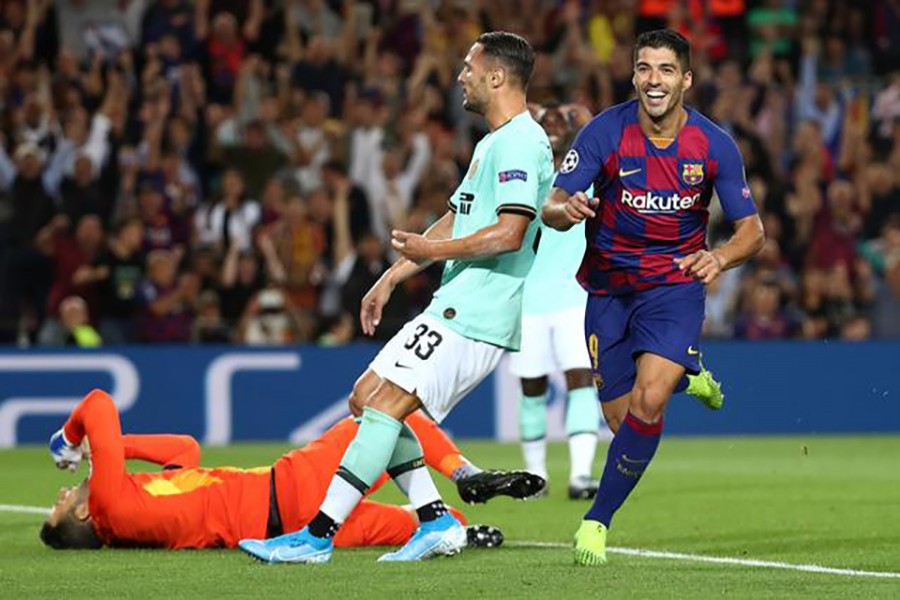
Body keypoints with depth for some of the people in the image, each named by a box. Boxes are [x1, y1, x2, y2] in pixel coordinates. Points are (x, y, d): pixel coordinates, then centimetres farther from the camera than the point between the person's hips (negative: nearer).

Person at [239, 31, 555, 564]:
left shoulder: (520, 143, -13)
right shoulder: (493, 144, 21)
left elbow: (510, 233, -23)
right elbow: (454, 220, 28)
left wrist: (433, 251, -13)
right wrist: (392, 278, 24)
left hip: (474, 315, -11)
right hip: (457, 306, 11)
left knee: (384, 404, -16)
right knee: (366, 400, 8)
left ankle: (319, 535, -17)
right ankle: (437, 520, 6)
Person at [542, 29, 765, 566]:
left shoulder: (714, 145, -11)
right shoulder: (605, 133, -13)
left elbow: (752, 230, -4)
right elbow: (552, 208, -14)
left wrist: (721, 257, -26)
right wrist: (565, 209, -39)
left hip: (676, 283, -1)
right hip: (610, 284, 1)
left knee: (649, 401, -23)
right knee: (622, 419, 3)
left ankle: (599, 519, -8)